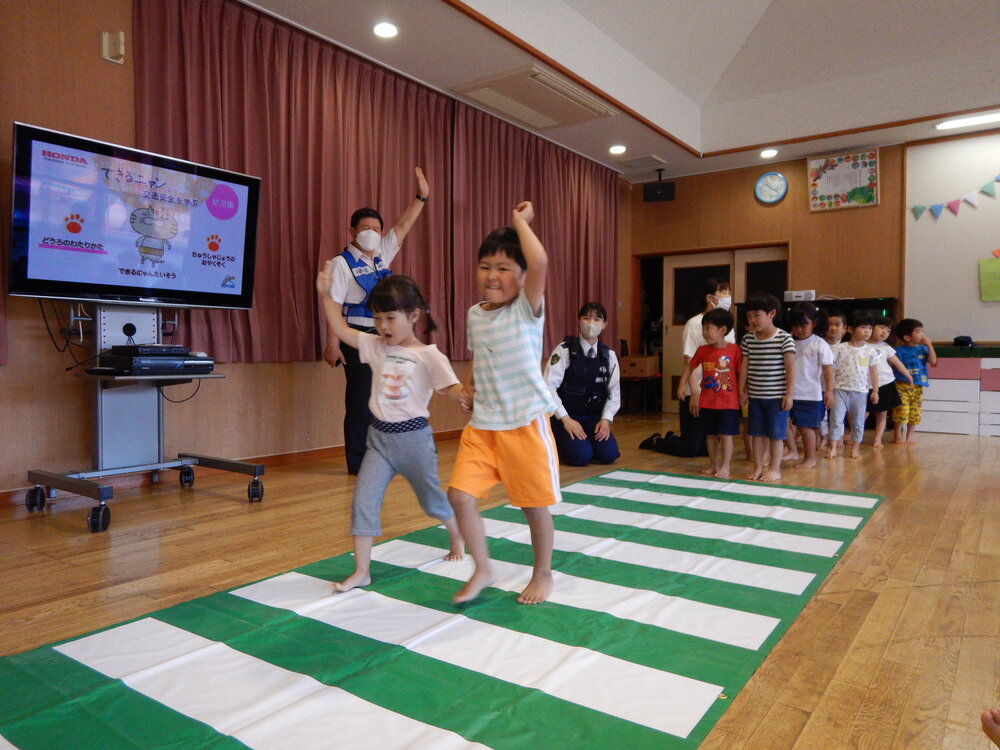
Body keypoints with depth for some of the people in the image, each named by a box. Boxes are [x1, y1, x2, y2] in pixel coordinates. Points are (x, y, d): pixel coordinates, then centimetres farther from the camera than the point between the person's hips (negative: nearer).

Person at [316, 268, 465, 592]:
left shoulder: (429, 355, -10)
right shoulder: (375, 346, 4)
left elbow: (454, 389, -16)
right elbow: (342, 330, 6)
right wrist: (326, 295, 0)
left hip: (414, 437, -4)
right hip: (379, 437, 4)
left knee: (431, 498, 16)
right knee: (363, 500, -6)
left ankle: (457, 536, 45)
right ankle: (361, 571, 4)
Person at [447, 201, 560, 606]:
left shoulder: (527, 308, -10)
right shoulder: (475, 314, 8)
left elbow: (539, 262, -29)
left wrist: (520, 221, -15)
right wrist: (469, 384, 10)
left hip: (525, 423, -5)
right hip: (481, 424, 5)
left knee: (534, 504, 7)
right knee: (459, 493, -5)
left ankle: (543, 573, 31)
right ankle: (482, 569, 17)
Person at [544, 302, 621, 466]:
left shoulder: (608, 355, 4)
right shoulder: (564, 350, -10)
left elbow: (614, 391, 6)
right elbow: (549, 386, -16)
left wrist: (606, 419, -9)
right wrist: (565, 419, -20)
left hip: (593, 417, 4)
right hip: (565, 417, -4)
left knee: (609, 455, -15)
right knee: (581, 456, -23)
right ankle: (557, 445, 10)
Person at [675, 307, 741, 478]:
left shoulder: (734, 350, -9)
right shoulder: (702, 350, 2)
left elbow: (740, 373, -4)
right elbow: (690, 366, 14)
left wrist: (742, 394, -4)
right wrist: (681, 386, 7)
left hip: (728, 401, -4)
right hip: (707, 401, 4)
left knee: (725, 434, 0)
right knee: (710, 434, 12)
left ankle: (725, 467, 11)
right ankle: (713, 465, 24)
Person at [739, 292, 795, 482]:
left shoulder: (784, 338, -10)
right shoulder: (748, 339, 3)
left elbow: (790, 368, -9)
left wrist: (789, 394, -12)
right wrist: (742, 390, 7)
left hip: (777, 396, -4)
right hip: (755, 396, 4)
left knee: (775, 434, 4)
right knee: (756, 433, 11)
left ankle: (775, 468, 17)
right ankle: (758, 467, 22)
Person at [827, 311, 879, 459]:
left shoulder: (870, 350, 2)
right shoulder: (840, 348, -5)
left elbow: (873, 371, 8)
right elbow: (831, 367, -1)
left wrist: (875, 391, 7)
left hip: (860, 391, 2)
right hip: (840, 389, -2)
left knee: (858, 421, 9)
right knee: (836, 418, -4)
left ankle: (855, 448, 20)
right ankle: (833, 447, 1)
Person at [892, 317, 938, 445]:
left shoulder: (922, 349, 6)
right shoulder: (899, 351, -8)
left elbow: (933, 362, -3)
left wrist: (930, 346, -8)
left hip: (918, 387, 5)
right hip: (902, 386, -5)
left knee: (914, 413, 8)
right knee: (901, 412, -6)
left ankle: (909, 436, 20)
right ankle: (897, 436, 8)